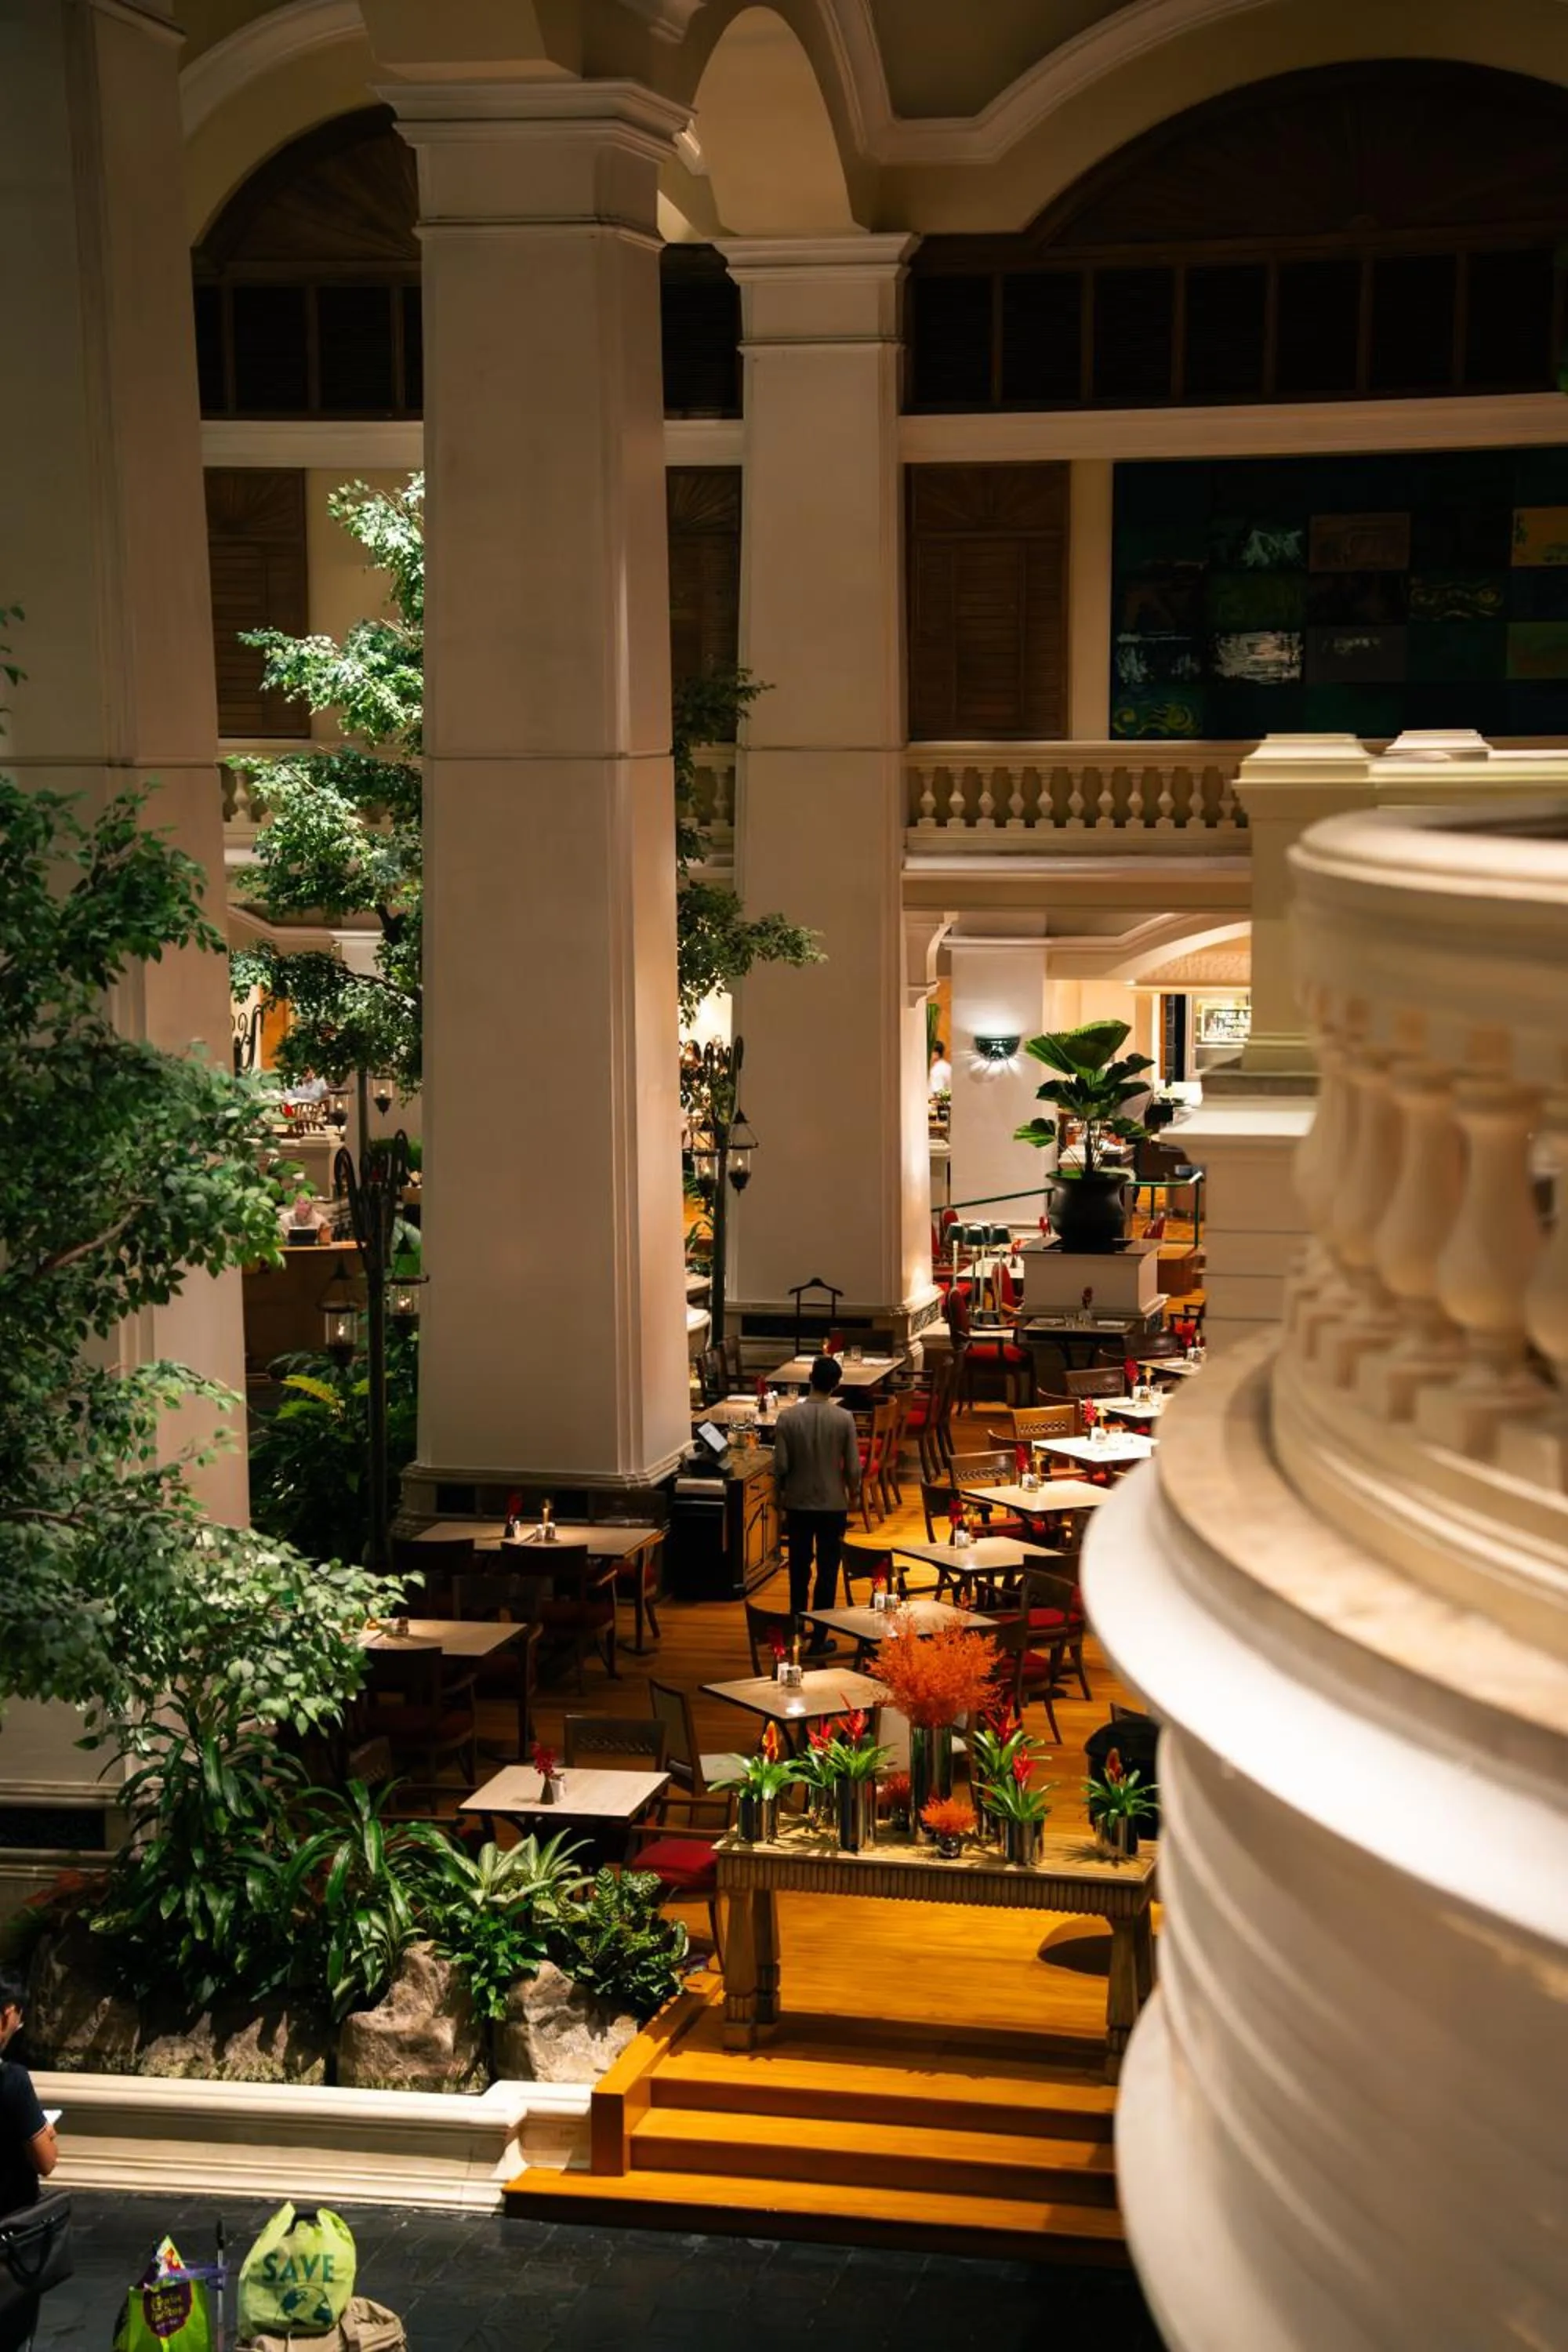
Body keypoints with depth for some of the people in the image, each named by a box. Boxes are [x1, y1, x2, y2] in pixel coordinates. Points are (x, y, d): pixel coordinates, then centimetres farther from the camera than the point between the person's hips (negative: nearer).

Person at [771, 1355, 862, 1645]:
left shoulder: (788, 1418, -11)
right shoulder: (843, 1419, -12)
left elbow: (780, 1466, -9)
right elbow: (853, 1467, -9)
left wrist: (780, 1495, 10)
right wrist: (853, 1491, 12)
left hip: (798, 1504, 1)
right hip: (833, 1504, -1)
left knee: (799, 1569, 15)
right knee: (828, 1571, 7)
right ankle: (819, 1639, 10)